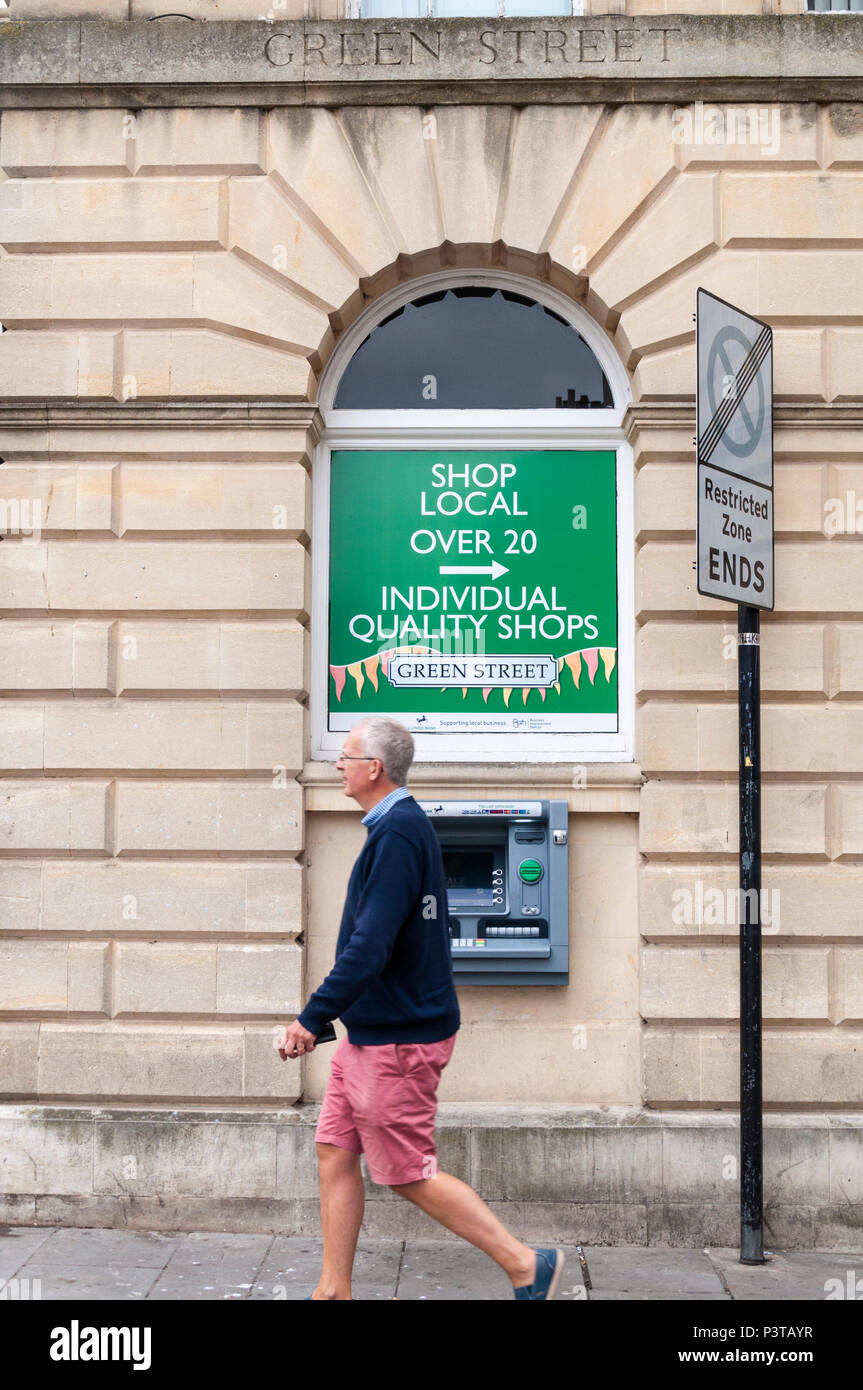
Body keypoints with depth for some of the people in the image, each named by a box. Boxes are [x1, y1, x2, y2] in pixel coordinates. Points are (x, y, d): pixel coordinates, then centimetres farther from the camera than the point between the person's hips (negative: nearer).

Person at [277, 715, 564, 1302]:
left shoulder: (397, 834, -20)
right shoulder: (407, 825, 13)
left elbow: (369, 947, -26)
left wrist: (311, 1019, -19)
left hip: (396, 1039, -10)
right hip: (372, 1031, 10)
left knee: (410, 1174, 0)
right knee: (335, 1153, 12)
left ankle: (527, 1264, 9)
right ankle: (333, 1292, 20)